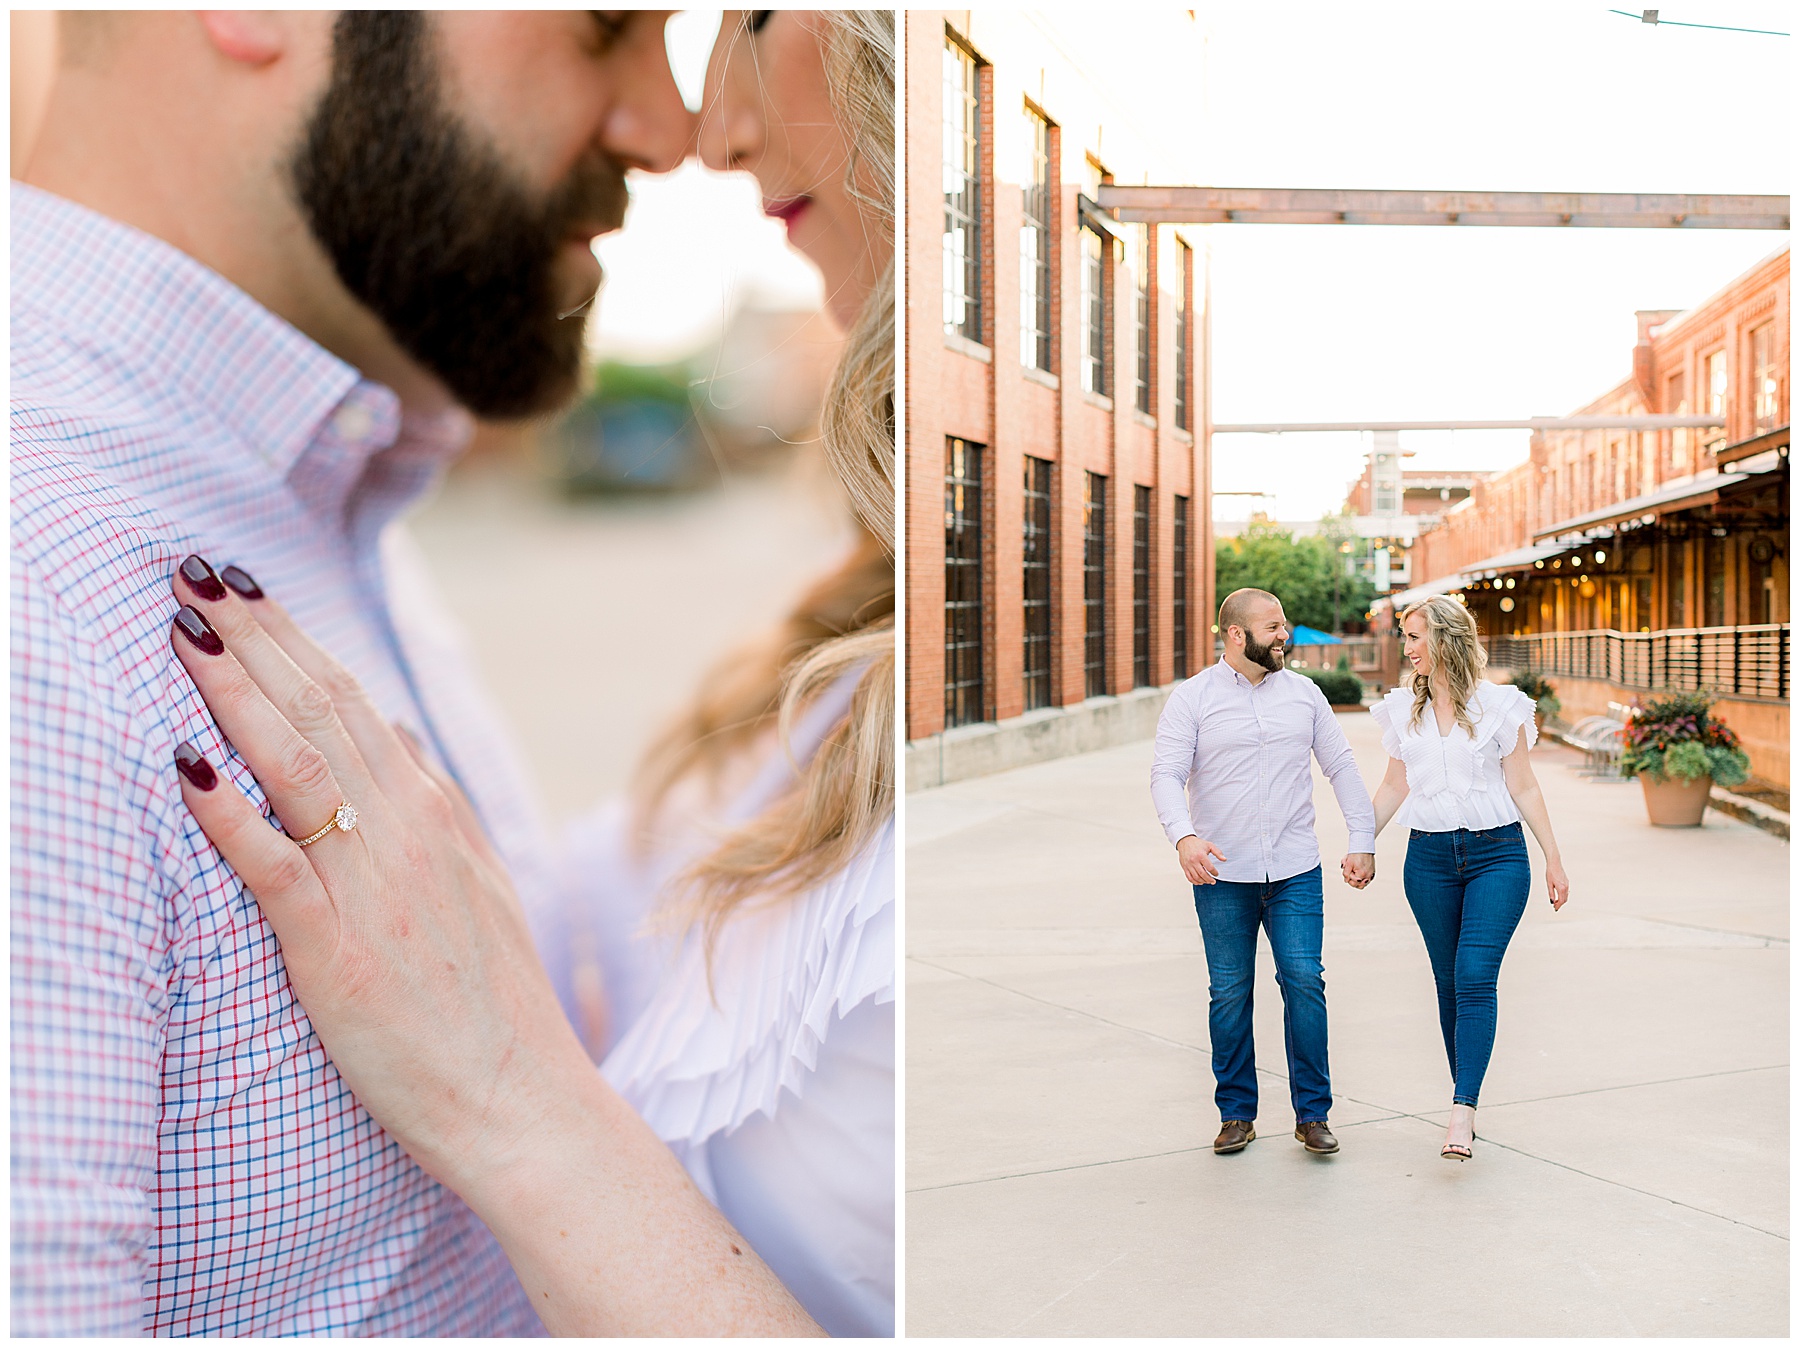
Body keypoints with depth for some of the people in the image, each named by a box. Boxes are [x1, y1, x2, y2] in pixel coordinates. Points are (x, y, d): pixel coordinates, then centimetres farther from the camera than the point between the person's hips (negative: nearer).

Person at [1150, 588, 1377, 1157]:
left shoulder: (1303, 693, 9)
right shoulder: (1192, 699, -1)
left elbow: (1342, 768, 12)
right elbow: (1166, 775, -10)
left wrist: (1362, 841, 5)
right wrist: (1184, 836, -27)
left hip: (1296, 871, 2)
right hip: (1222, 875, -1)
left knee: (1304, 980, -4)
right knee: (1230, 992, 5)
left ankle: (1312, 1114, 8)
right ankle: (1236, 1115, 18)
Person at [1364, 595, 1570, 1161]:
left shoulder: (1499, 705, -2)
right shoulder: (1402, 709, 8)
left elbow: (1523, 786, 3)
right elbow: (1394, 785, 16)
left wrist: (1553, 859, 3)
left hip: (1496, 854, -3)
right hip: (1430, 858, 3)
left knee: (1476, 977, -14)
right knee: (1450, 981, 6)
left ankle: (1462, 1113, -18)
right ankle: (1466, 1098, 17)